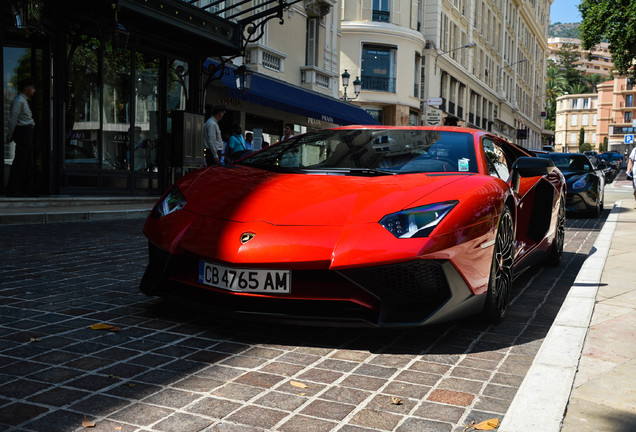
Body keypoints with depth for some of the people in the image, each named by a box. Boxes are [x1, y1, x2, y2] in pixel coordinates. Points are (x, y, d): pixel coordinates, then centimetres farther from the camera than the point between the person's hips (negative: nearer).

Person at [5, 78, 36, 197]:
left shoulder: (24, 100, 21)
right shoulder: (19, 100, -10)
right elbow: (13, 119, -14)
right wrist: (10, 136, -13)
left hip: (27, 134, 10)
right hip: (23, 132, -10)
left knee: (28, 162, 11)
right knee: (19, 161, -10)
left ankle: (27, 190, 16)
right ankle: (12, 189, -8)